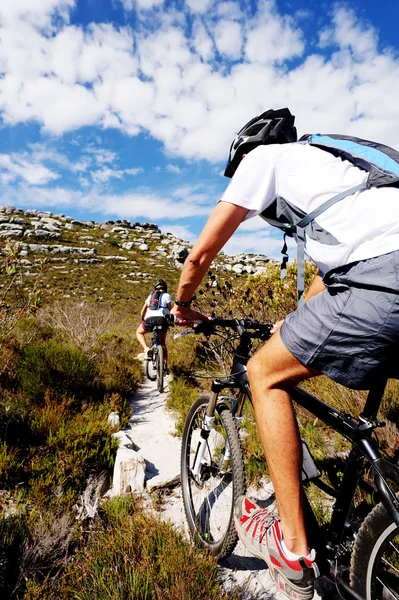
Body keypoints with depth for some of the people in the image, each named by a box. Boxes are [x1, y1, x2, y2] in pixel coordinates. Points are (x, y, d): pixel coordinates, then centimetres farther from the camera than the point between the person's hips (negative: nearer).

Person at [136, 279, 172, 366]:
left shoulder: (151, 296, 26)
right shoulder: (166, 295, 18)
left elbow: (143, 311, 24)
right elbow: (170, 309, 9)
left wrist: (142, 321, 39)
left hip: (150, 319, 1)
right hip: (162, 319, -1)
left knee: (139, 333, 29)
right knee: (162, 344, 18)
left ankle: (146, 349, 3)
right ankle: (165, 364, 9)